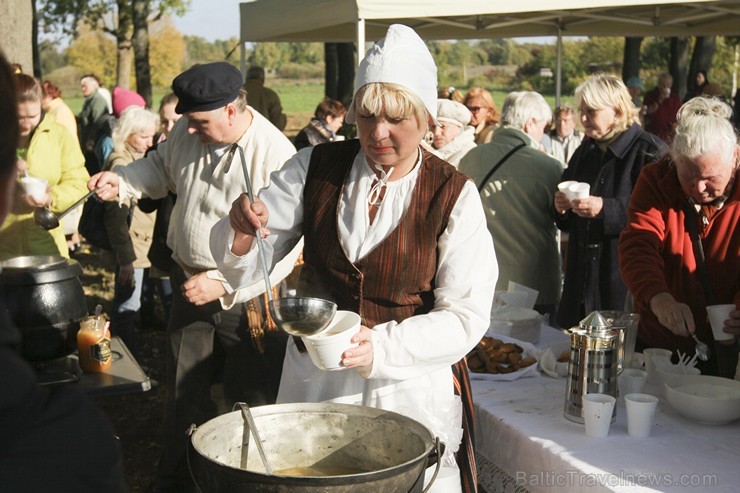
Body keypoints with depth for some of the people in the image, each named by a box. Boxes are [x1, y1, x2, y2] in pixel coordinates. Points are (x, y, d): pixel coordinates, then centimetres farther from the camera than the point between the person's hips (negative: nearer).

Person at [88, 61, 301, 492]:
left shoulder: (275, 156, -25)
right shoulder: (188, 133, -4)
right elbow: (162, 166, 19)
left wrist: (224, 285, -27)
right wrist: (122, 181, -1)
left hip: (247, 298, -6)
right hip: (190, 284, 7)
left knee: (252, 402, 6)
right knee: (184, 393, 20)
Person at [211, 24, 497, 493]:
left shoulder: (454, 196, -11)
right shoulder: (313, 169, -5)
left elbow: (466, 315, -13)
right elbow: (245, 271, -3)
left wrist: (379, 348, -27)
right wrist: (241, 231, -27)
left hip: (409, 388, -2)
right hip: (312, 380, 2)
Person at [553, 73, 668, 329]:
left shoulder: (650, 151, -7)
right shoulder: (585, 151, 16)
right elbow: (566, 222, 24)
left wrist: (605, 209, -23)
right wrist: (561, 207, 1)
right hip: (583, 277, 7)